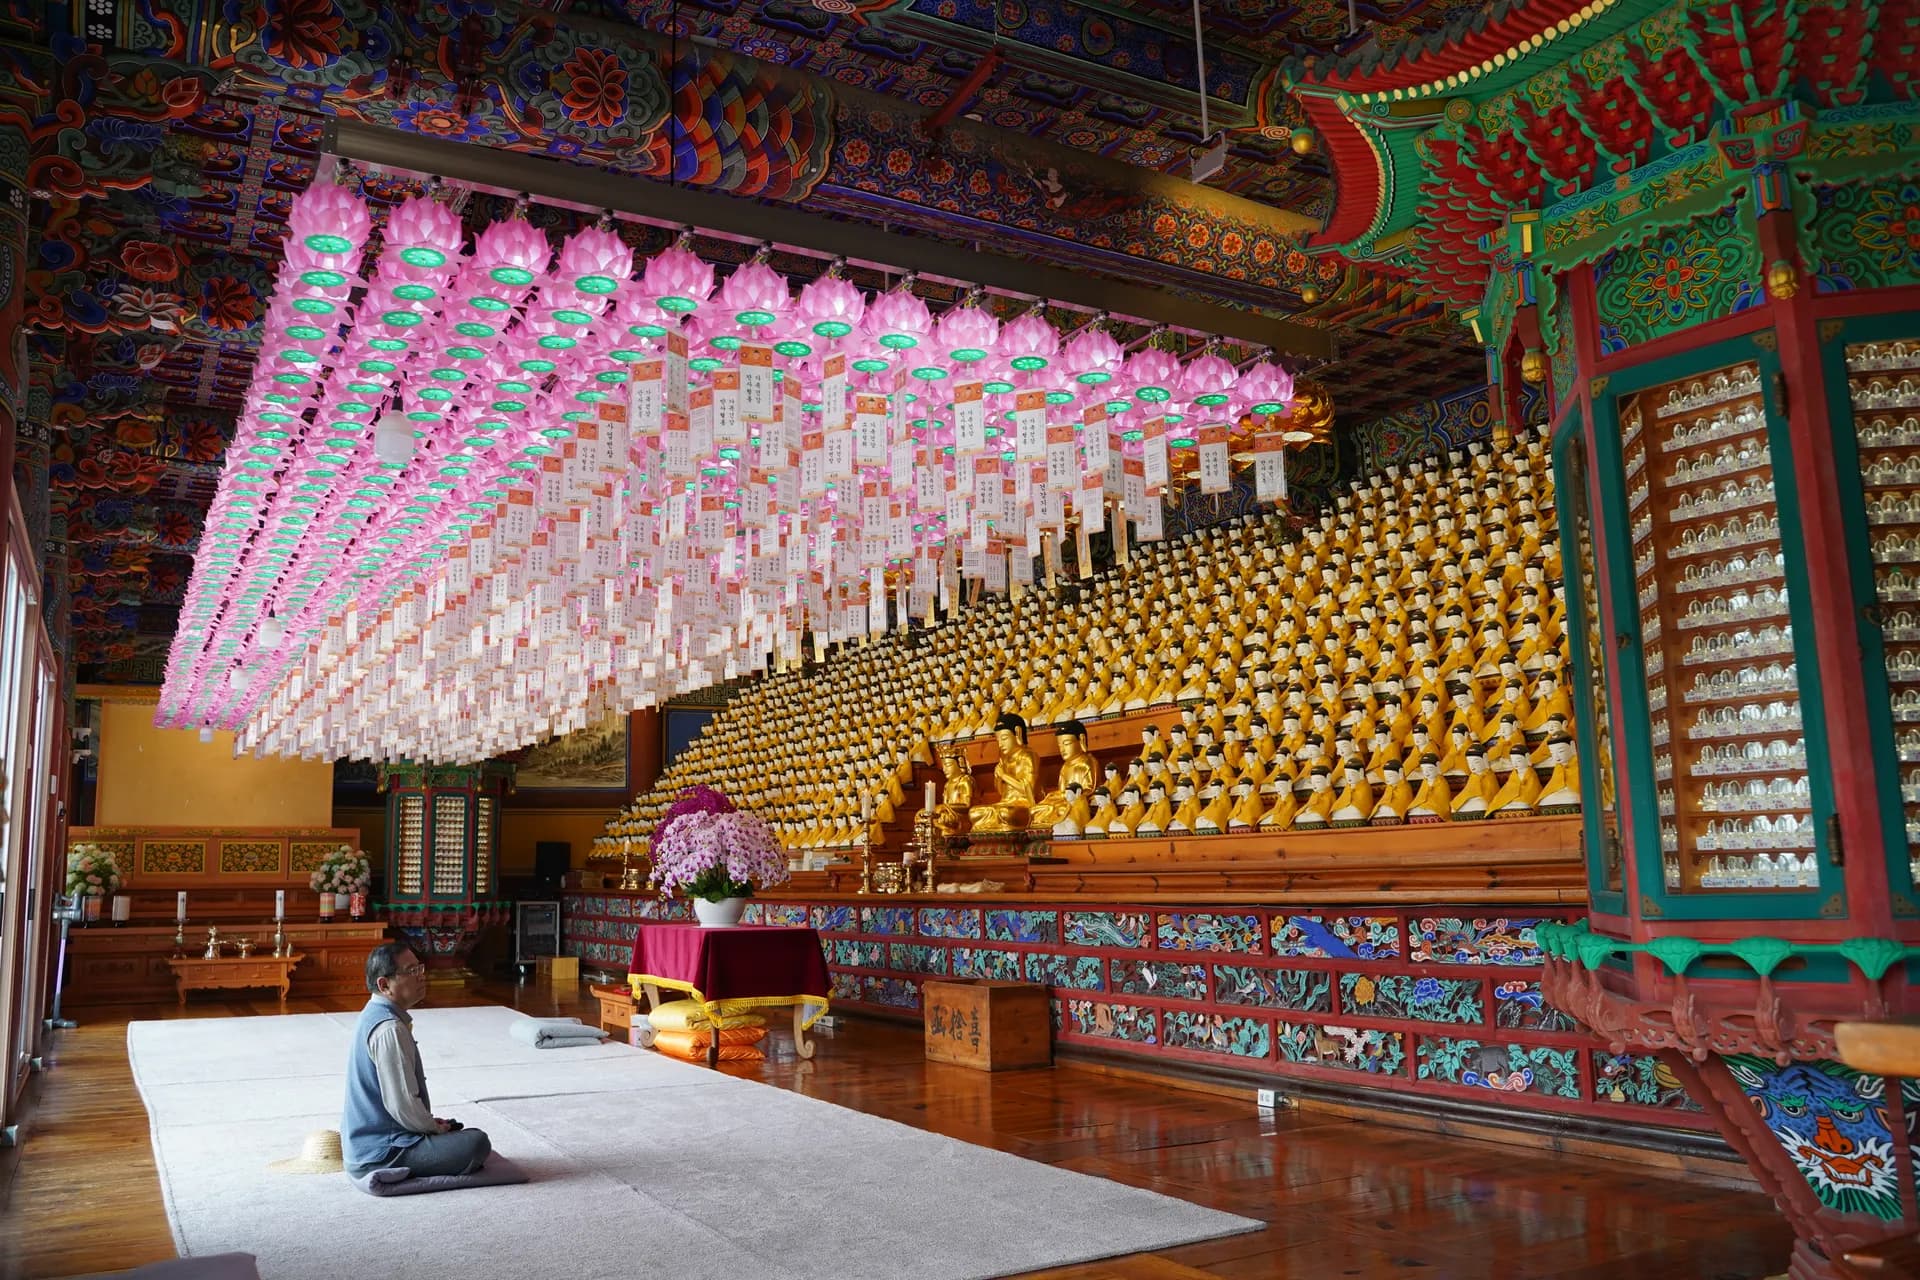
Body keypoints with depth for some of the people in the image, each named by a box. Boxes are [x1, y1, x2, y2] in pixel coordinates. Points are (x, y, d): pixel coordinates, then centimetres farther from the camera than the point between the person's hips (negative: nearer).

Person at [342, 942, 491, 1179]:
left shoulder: (374, 1015, 8)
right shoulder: (389, 1029, -23)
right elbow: (403, 1105, -25)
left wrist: (432, 1124, 12)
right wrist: (435, 1128, -7)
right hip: (379, 1154, -10)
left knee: (454, 1128, 26)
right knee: (476, 1143, -22)